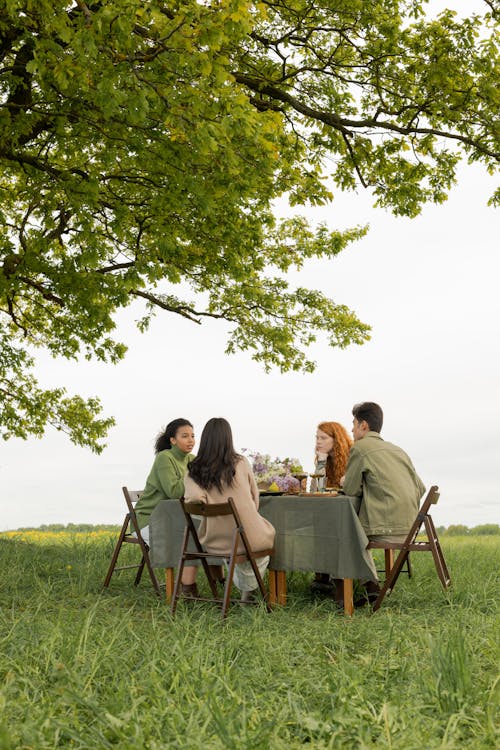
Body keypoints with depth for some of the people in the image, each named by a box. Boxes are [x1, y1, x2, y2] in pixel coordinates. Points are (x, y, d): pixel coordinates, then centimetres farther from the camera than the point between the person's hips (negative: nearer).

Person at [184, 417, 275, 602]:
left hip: (214, 542, 3)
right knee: (268, 533, 32)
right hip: (247, 537, -3)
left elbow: (195, 499, -20)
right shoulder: (240, 462, -5)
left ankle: (242, 587, 46)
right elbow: (255, 499, 3)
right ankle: (248, 590, 37)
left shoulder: (193, 471, -3)